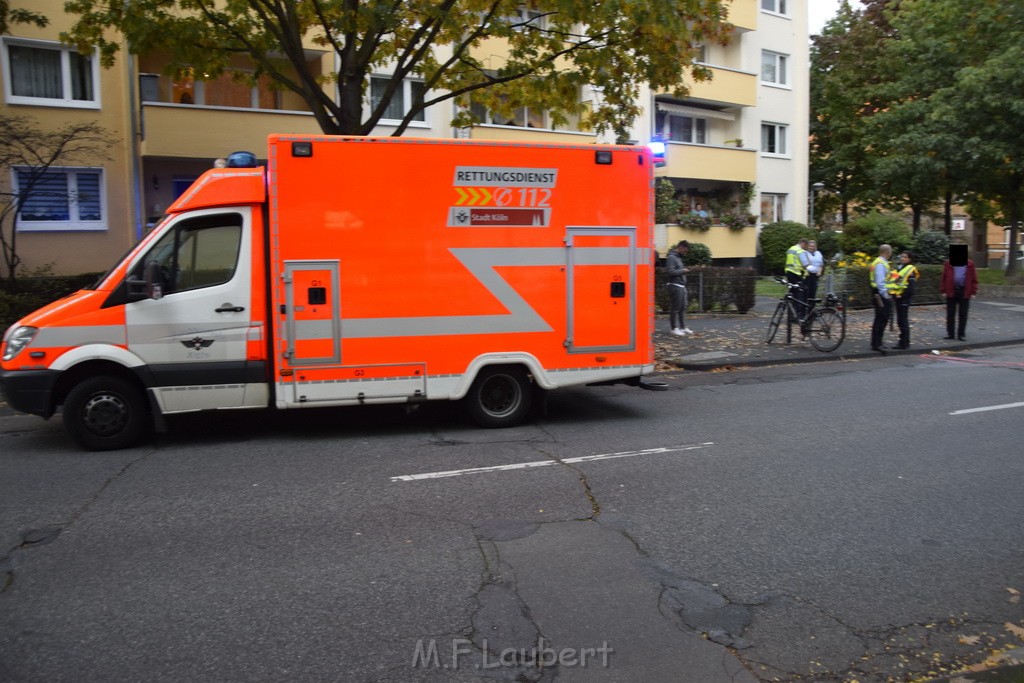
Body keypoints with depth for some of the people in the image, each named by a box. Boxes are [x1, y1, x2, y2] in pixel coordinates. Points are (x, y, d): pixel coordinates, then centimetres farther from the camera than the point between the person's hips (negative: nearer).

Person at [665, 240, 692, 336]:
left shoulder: (678, 257, 18)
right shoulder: (671, 257, -11)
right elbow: (670, 271, -21)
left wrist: (684, 270, 8)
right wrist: (682, 271, -12)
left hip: (681, 286, 9)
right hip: (675, 286, -9)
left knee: (683, 307, 10)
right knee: (675, 308, -4)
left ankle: (683, 327, 16)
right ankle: (674, 328, 2)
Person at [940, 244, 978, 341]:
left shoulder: (970, 264, 4)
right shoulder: (948, 263, 3)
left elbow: (974, 279, 4)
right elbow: (944, 278, 3)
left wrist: (973, 292, -2)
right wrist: (943, 291, -2)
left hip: (964, 292, 0)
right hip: (951, 292, 0)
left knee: (963, 315, 3)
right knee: (950, 314, 6)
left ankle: (961, 334, 10)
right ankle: (950, 333, 15)